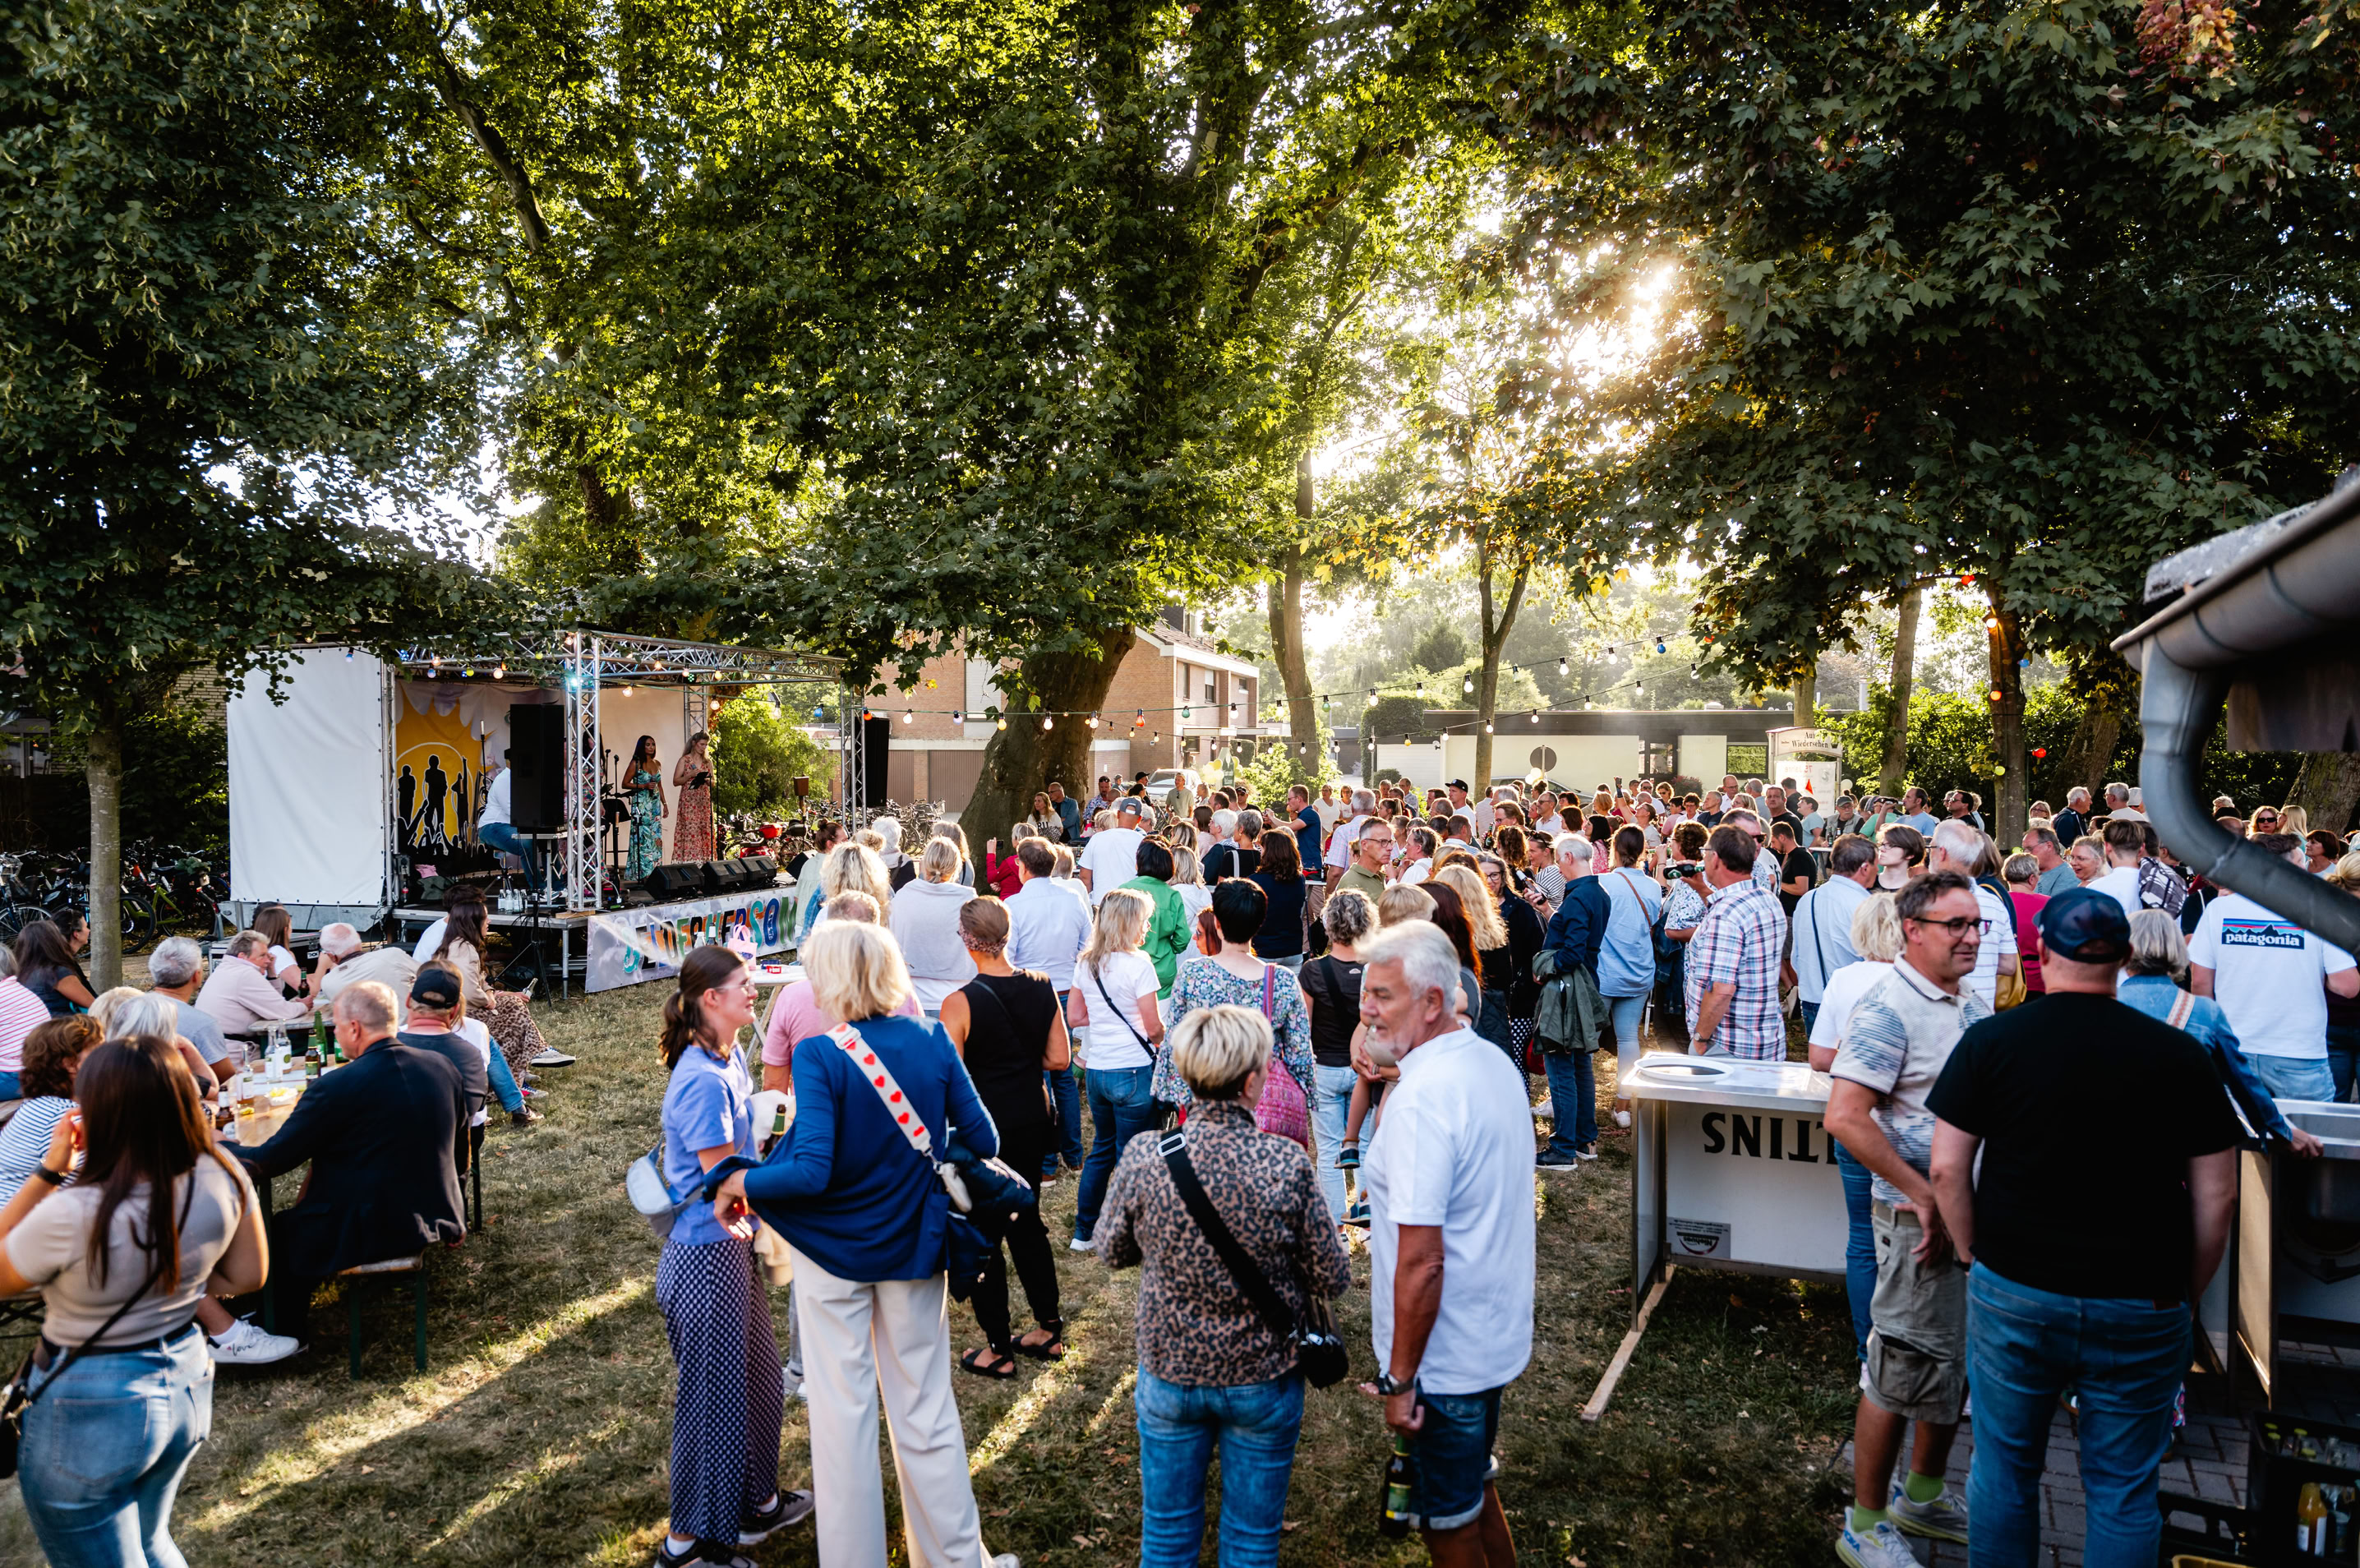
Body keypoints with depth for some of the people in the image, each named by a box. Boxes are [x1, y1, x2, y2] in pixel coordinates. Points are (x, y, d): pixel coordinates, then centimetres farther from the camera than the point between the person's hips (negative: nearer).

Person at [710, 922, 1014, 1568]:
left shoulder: (819, 1056, -19)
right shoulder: (933, 1043, -8)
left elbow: (810, 1171, -26)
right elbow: (982, 1143, -3)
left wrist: (742, 1183, -9)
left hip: (834, 1253, -3)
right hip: (914, 1248, 3)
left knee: (843, 1412, 11)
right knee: (927, 1408, 16)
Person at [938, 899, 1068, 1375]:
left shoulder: (961, 1002, -20)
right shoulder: (1041, 987, -5)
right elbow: (1059, 1059, 1)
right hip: (1031, 1122, 5)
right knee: (1026, 1221, 21)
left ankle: (998, 1350, 19)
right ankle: (1048, 1329, 31)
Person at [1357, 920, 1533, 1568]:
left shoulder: (1421, 1099, -27)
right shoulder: (1494, 1064, 1)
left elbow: (1421, 1261, -27)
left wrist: (1399, 1380, -19)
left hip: (1445, 1355, -9)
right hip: (1496, 1336, 9)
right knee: (1477, 1490, 26)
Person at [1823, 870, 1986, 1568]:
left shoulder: (1973, 1004, 9)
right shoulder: (1887, 1010, -18)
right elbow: (1845, 1116, -25)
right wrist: (1924, 1195, -21)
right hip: (1922, 1216, -8)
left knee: (1959, 1363, 19)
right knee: (1903, 1369, 1)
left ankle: (1924, 1495, 38)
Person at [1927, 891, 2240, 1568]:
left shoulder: (1990, 1041, -6)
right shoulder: (2181, 1055, -4)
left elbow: (1947, 1169, -5)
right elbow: (2216, 1195, -1)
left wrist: (1976, 1257, 7)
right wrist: (2186, 1292, 11)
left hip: (2011, 1293, 0)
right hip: (2141, 1308, 0)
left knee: (2003, 1470, 15)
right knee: (2124, 1492, 13)